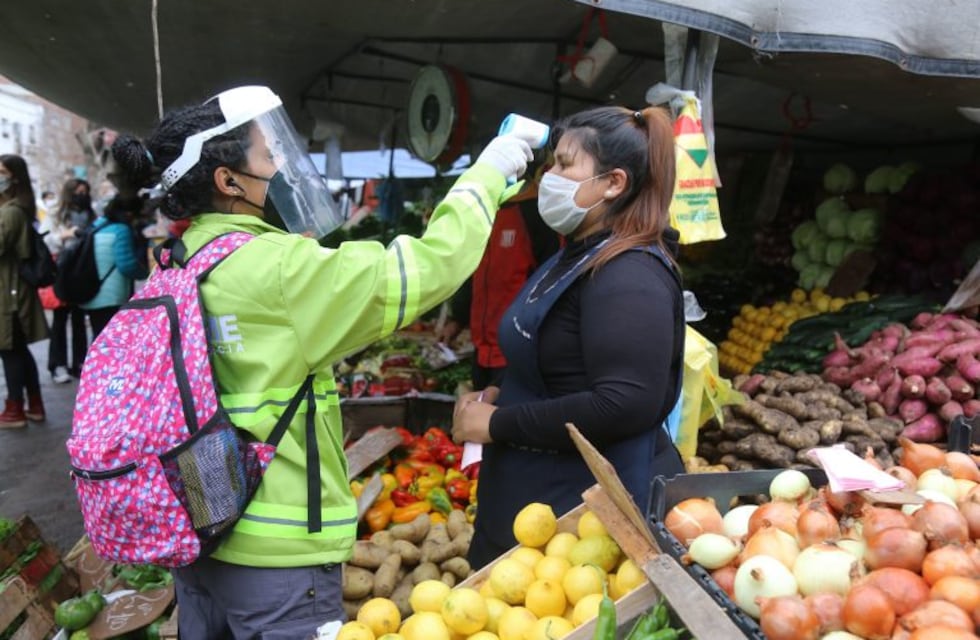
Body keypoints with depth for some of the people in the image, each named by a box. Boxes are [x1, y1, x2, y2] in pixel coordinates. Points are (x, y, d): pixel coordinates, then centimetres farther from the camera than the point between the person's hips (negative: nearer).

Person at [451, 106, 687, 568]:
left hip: (592, 509, -9)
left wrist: (497, 424, -22)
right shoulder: (576, 257, 11)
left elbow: (625, 405, -30)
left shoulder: (629, 276, -20)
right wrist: (500, 398, 2)